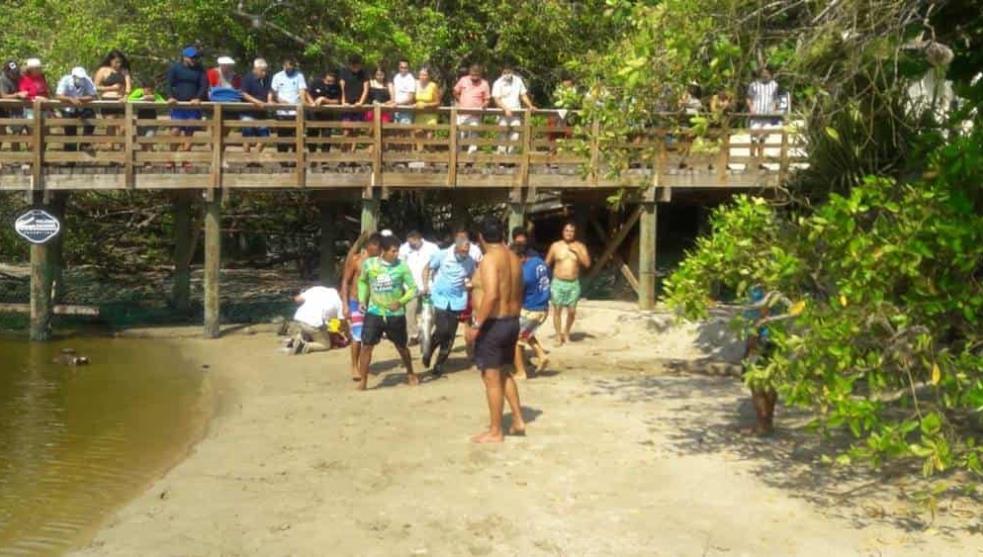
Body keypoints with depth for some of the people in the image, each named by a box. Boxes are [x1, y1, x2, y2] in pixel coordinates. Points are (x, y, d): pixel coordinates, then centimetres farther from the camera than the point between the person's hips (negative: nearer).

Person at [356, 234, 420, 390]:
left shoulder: (402, 266, -11)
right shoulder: (369, 264, -7)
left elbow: (413, 288, -6)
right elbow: (362, 281, 13)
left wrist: (401, 302, -22)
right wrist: (362, 300, 1)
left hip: (396, 314, 0)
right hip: (374, 312, 1)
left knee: (401, 347, 14)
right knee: (366, 346, -7)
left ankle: (410, 373, 39)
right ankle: (363, 380, 4)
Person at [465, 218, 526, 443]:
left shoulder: (490, 259, -17)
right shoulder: (514, 258, 9)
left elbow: (491, 295, -28)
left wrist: (476, 325, -24)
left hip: (493, 324, -9)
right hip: (511, 322, 9)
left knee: (491, 378, 2)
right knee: (503, 373, 24)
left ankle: (495, 432, 9)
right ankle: (518, 420, 26)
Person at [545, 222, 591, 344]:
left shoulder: (580, 246, 3)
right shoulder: (555, 246, 1)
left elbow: (587, 264, -6)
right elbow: (547, 264, 6)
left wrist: (577, 252, -15)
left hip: (574, 284, 1)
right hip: (558, 283, -1)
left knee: (572, 311, 3)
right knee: (557, 310, 0)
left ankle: (566, 332, 26)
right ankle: (558, 335, 12)